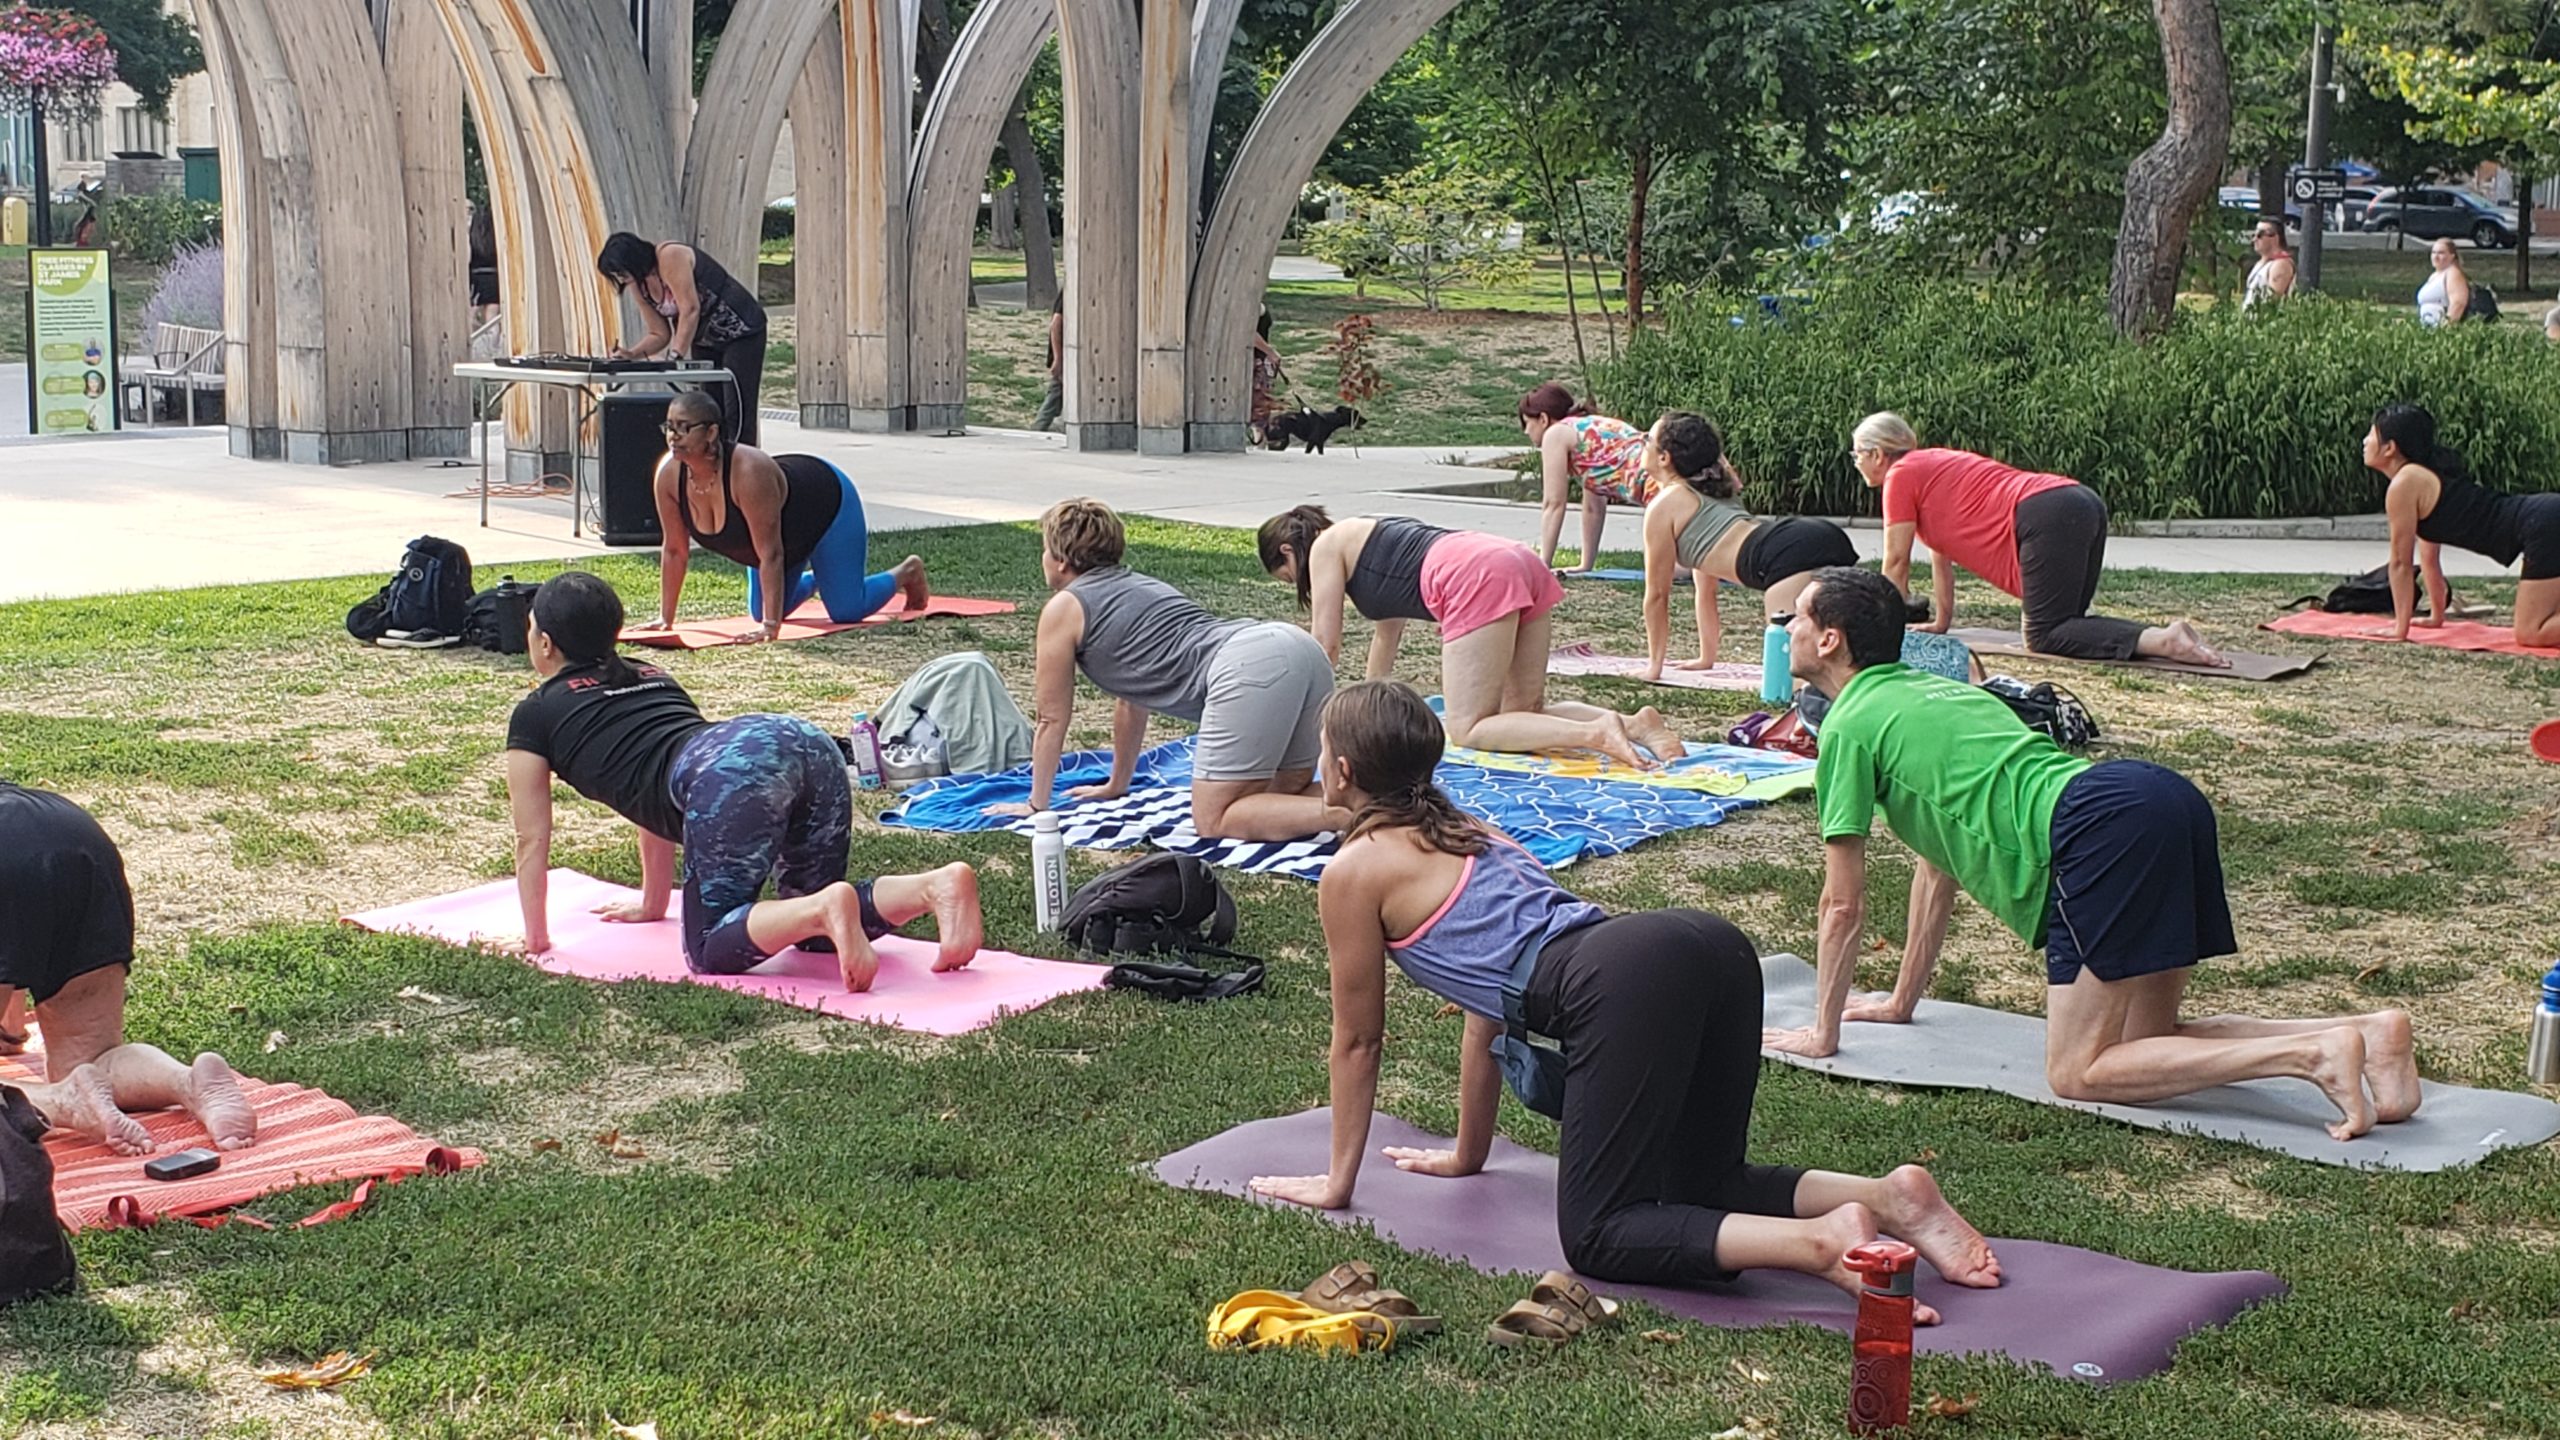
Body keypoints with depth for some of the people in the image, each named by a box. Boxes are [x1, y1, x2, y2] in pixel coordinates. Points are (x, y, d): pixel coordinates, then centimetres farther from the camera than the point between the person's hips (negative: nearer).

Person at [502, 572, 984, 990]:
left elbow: (533, 840, 25)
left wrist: (534, 940, 36)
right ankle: (938, 886, -8)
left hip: (729, 774, -7)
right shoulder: (651, 678, 39)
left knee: (711, 950, 0)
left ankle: (826, 910, -27)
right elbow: (658, 802, 48)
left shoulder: (534, 716, 22)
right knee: (815, 931, 17)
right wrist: (652, 905, 57)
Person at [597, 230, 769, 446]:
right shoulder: (641, 286, 3)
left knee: (736, 412, -14)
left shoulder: (670, 257, -22)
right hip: (705, 341, 9)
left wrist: (675, 356, -32)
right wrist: (631, 353, -11)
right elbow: (659, 335, 7)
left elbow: (690, 309, -29)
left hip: (741, 331, -9)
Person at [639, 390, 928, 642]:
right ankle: (816, 577, 42)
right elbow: (674, 550, -13)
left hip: (828, 501, -7)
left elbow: (770, 553, -39)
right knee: (760, 614, 11)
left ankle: (909, 571, 24)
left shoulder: (749, 472, -43)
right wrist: (665, 619, -13)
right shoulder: (669, 473, -24)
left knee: (846, 612, -7)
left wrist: (771, 626, -39)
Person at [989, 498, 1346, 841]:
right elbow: (1132, 700, 45)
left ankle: (1348, 814, -25)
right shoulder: (1138, 586, 36)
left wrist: (1036, 804, 32)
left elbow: (1051, 718, 21)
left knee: (1213, 820, -6)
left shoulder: (1063, 609, 14)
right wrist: (1117, 785, 53)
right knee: (1283, 795, 21)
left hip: (1246, 667, -8)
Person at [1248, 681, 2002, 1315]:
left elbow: (1358, 1038, 19)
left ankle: (1824, 1243, -22)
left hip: (1623, 985, -8)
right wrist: (1467, 1156, 48)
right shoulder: (1465, 831, 34)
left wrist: (1338, 1181, 30)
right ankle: (1888, 1196, 0)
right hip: (1711, 946, 8)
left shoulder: (1354, 871, 12)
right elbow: (1485, 1009, 40)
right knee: (1701, 1190, 22)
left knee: (1597, 1236, -3)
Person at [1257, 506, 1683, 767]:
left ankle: (1595, 734, -25)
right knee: (1525, 713, 16)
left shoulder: (1327, 547, 12)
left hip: (1477, 580, -9)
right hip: (1520, 563, 9)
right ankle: (1633, 724, -7)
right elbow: (1387, 635, 43)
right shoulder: (1362, 535, 36)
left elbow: (1326, 644, 12)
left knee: (1468, 730, -6)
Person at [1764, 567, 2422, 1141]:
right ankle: (2363, 1031, -3)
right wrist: (1902, 1001, 46)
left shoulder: (1850, 725, 8)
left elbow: (1844, 905, 10)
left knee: (2078, 1072, -7)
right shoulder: (1927, 691, 34)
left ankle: (2313, 1054, -22)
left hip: (2098, 829, -9)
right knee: (2141, 1040, 14)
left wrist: (1822, 1033, 21)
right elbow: (1938, 864, 41)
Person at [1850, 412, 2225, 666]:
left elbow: (1896, 562, 7)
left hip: (2046, 516, -9)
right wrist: (1941, 622, 36)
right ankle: (2168, 633, -3)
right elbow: (1940, 553, 35)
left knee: (2046, 636, -10)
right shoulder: (1931, 466, 31)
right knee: (2063, 625, 14)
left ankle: (2162, 640, -27)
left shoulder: (1902, 475, 5)